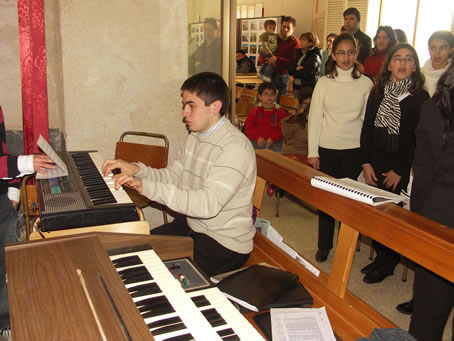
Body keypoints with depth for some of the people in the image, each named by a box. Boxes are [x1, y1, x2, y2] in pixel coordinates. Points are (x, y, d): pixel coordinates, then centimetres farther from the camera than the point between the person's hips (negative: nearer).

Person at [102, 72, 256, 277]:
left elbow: (208, 205, -33)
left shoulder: (235, 147, -25)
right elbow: (172, 177, 7)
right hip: (192, 226, 8)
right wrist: (136, 170, -12)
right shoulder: (196, 137, 6)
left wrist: (147, 187, -34)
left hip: (225, 244, -8)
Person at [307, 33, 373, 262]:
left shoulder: (365, 84, 1)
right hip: (327, 149, 0)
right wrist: (312, 151, -2)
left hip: (354, 149, 0)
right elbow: (314, 117, 1)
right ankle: (324, 246, 21)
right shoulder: (324, 82, 1)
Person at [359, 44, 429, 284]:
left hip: (400, 168, -4)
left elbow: (418, 139, -8)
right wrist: (366, 163, -1)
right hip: (375, 165, 4)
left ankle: (387, 264, 19)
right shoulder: (377, 93, 8)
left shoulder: (420, 97, -5)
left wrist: (399, 170, -10)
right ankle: (380, 257, 25)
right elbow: (367, 129, 7)